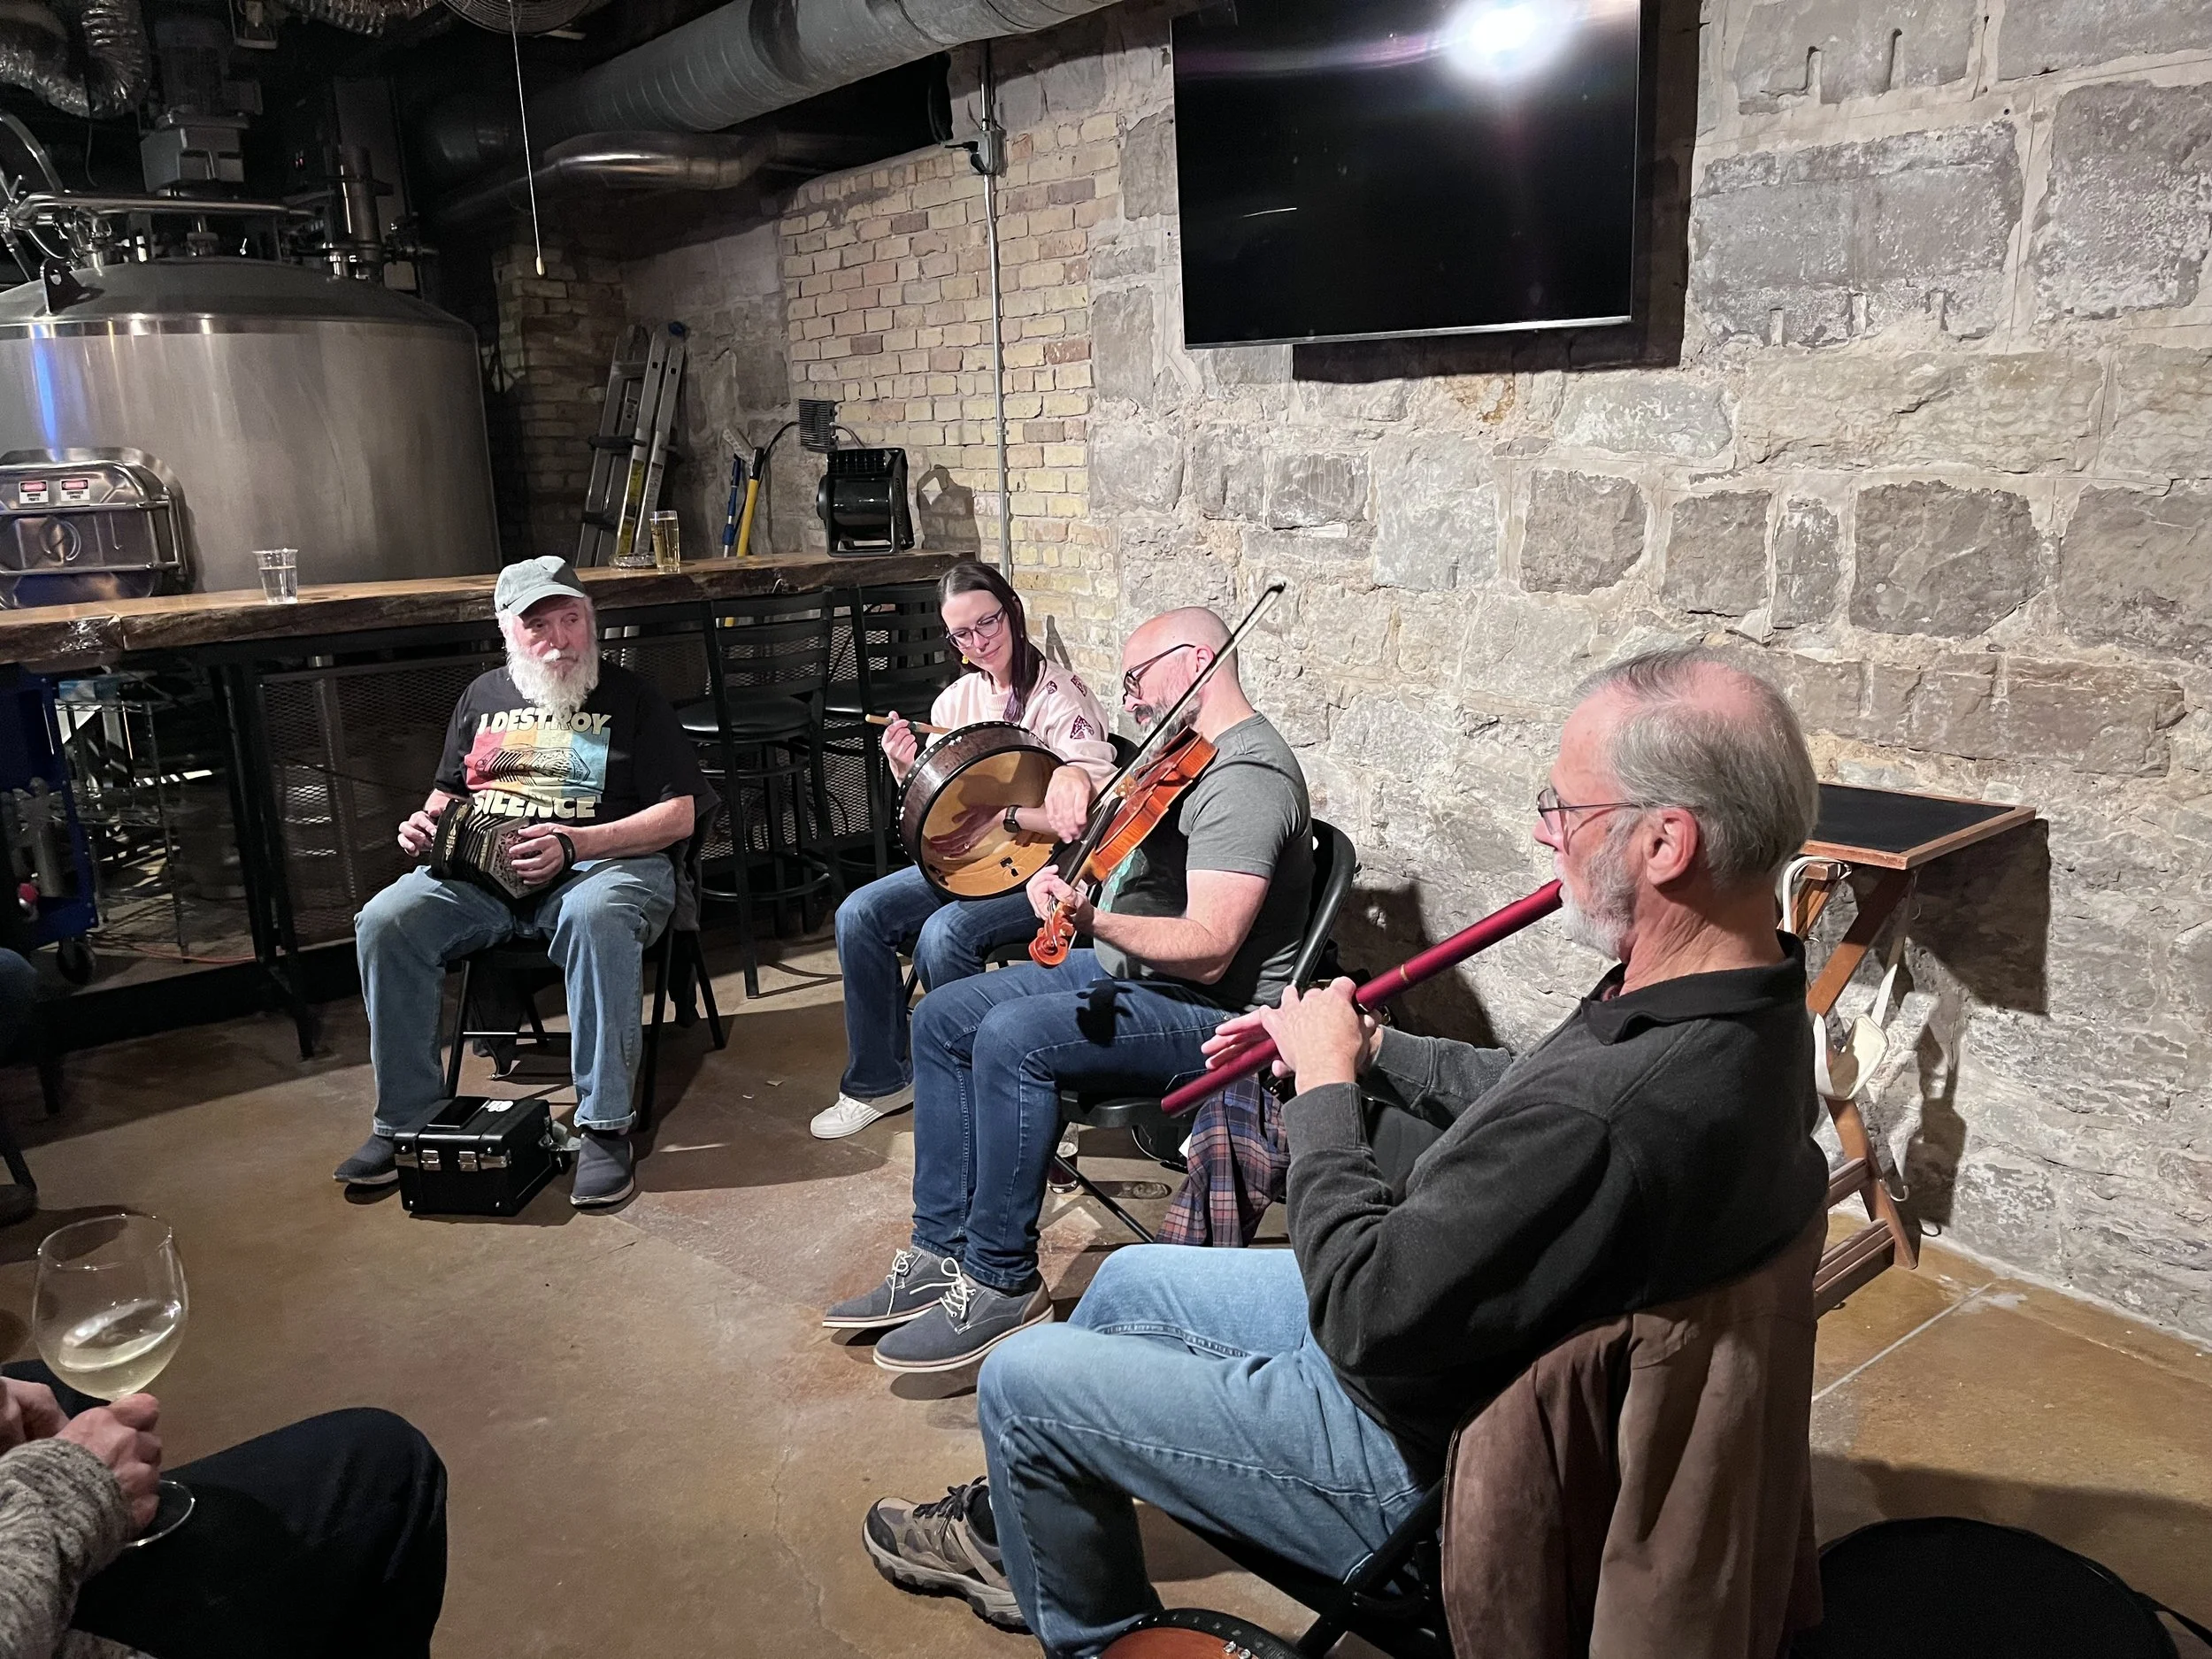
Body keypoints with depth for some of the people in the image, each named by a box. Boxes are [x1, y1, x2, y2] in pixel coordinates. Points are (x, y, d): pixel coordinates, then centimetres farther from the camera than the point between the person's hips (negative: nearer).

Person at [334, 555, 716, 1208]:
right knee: (386, 922, -22)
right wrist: (427, 823, 7)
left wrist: (575, 843, -16)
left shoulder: (632, 698, 6)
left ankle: (605, 1125, -31)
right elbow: (450, 789, 33)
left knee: (596, 918, -40)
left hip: (605, 862, -4)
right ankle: (405, 1119, -10)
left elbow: (679, 814, -3)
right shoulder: (485, 696, 20)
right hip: (480, 868, 5)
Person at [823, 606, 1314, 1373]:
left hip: (1213, 1011, -11)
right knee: (942, 1018, 1)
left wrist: (1091, 921, -40)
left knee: (1012, 1039, -30)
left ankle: (1003, 1284, -14)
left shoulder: (1245, 777, -20)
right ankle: (943, 1250, 5)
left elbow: (1208, 951, -29)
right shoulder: (1182, 755, 13)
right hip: (1125, 971, 11)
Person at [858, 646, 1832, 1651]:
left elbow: (1364, 1320, -29)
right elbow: (1526, 1101, 11)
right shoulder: (1746, 1000, -7)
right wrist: (1372, 1052, 1)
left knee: (1017, 1382, 4)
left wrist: (1326, 1085, -16)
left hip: (1423, 1462, -9)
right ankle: (1016, 1532, 46)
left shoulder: (1609, 1115, -40)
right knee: (1128, 1280, 23)